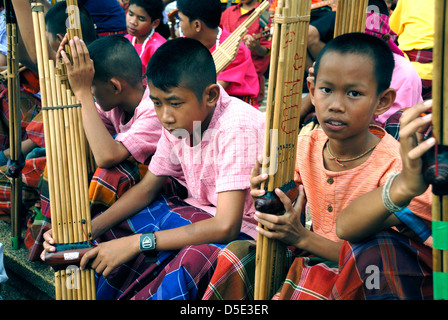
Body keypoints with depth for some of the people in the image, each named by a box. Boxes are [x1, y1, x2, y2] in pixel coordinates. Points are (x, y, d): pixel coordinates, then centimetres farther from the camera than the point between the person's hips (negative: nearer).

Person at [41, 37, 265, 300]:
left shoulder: (236, 127, -29)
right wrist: (88, 229, -11)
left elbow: (226, 226, -34)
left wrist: (137, 242, -32)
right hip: (199, 213, 8)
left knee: (194, 259, -38)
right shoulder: (179, 120, -6)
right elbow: (147, 187, 4)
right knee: (108, 231, 1)